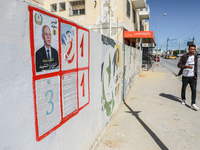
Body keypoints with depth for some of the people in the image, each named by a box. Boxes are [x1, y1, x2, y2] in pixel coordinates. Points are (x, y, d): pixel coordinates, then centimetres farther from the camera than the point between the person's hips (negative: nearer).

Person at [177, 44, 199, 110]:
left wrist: (196, 75, 14)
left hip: (193, 76, 2)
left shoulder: (196, 57, 7)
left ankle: (193, 104, -5)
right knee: (183, 88, 12)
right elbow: (179, 65, -10)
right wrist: (187, 66, -24)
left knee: (194, 90, -7)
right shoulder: (184, 56, -7)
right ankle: (183, 99, 34)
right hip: (185, 76, -2)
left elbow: (195, 66, 16)